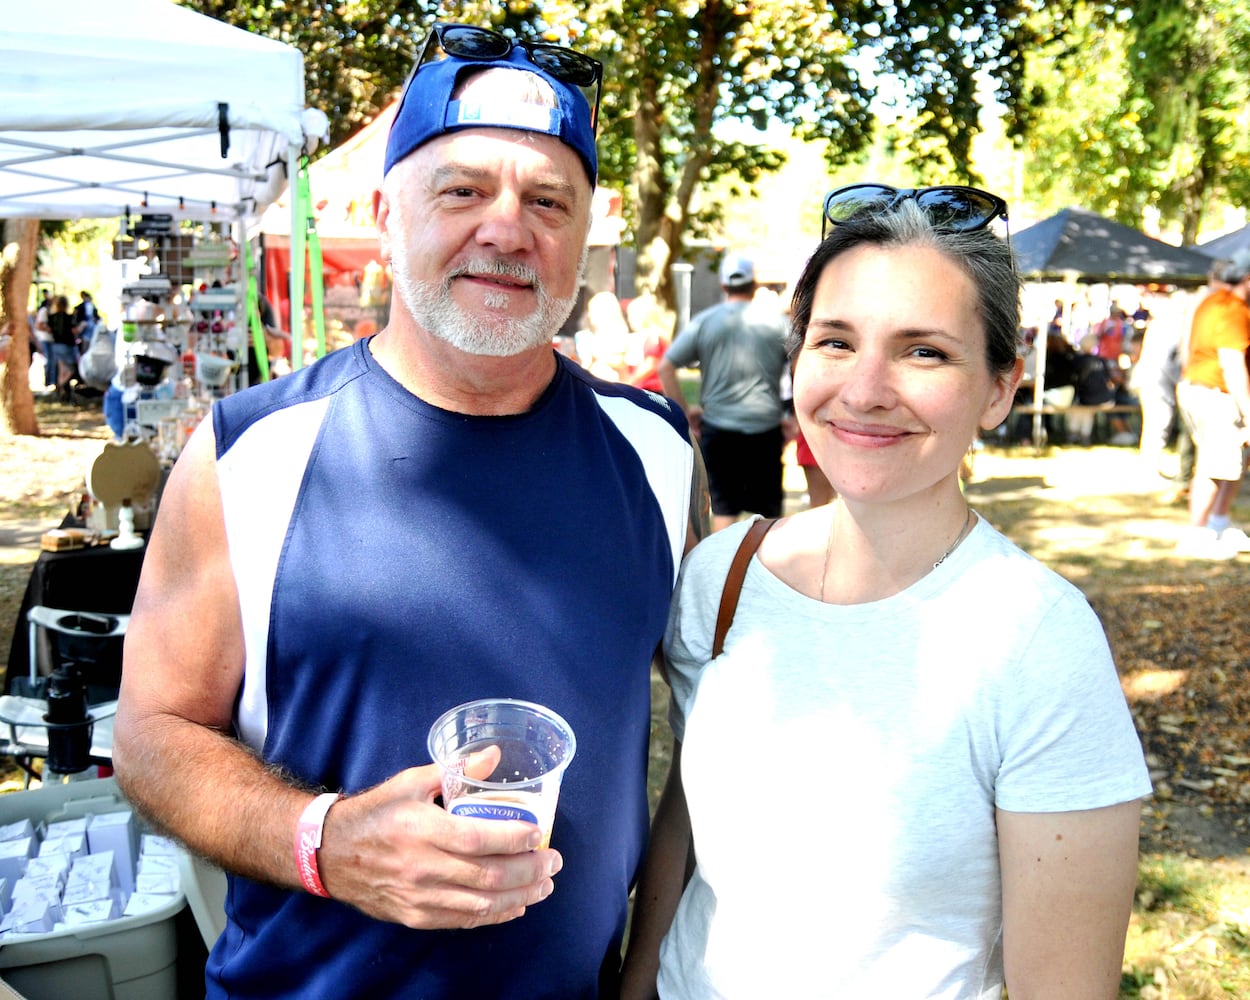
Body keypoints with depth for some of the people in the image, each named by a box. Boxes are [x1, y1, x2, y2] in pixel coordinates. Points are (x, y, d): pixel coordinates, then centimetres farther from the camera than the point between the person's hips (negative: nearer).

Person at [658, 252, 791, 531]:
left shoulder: (704, 322, 2)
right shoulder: (776, 320, 2)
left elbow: (665, 367, -2)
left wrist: (684, 411, 4)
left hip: (718, 428, 0)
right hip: (766, 427, 0)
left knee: (723, 507, 7)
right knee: (769, 508, 10)